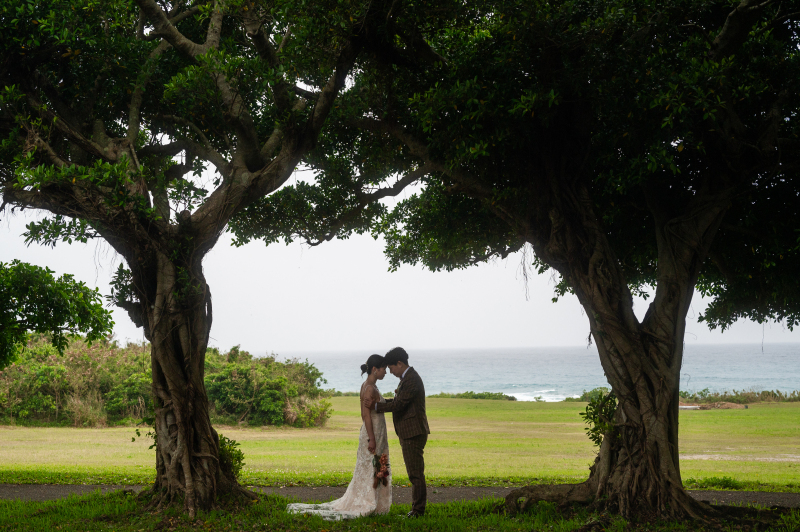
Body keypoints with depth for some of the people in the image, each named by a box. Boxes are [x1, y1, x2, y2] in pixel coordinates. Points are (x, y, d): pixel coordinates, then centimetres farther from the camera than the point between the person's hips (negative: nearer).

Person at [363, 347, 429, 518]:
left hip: (413, 433, -11)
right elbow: (397, 401, 24)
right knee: (414, 473, 14)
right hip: (409, 433, 11)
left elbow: (398, 405, -21)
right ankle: (417, 508, 19)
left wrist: (374, 405, -13)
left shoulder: (411, 380, -17)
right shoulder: (406, 378, 17)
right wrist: (374, 402, 18)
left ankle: (418, 510, -2)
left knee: (416, 473, -6)